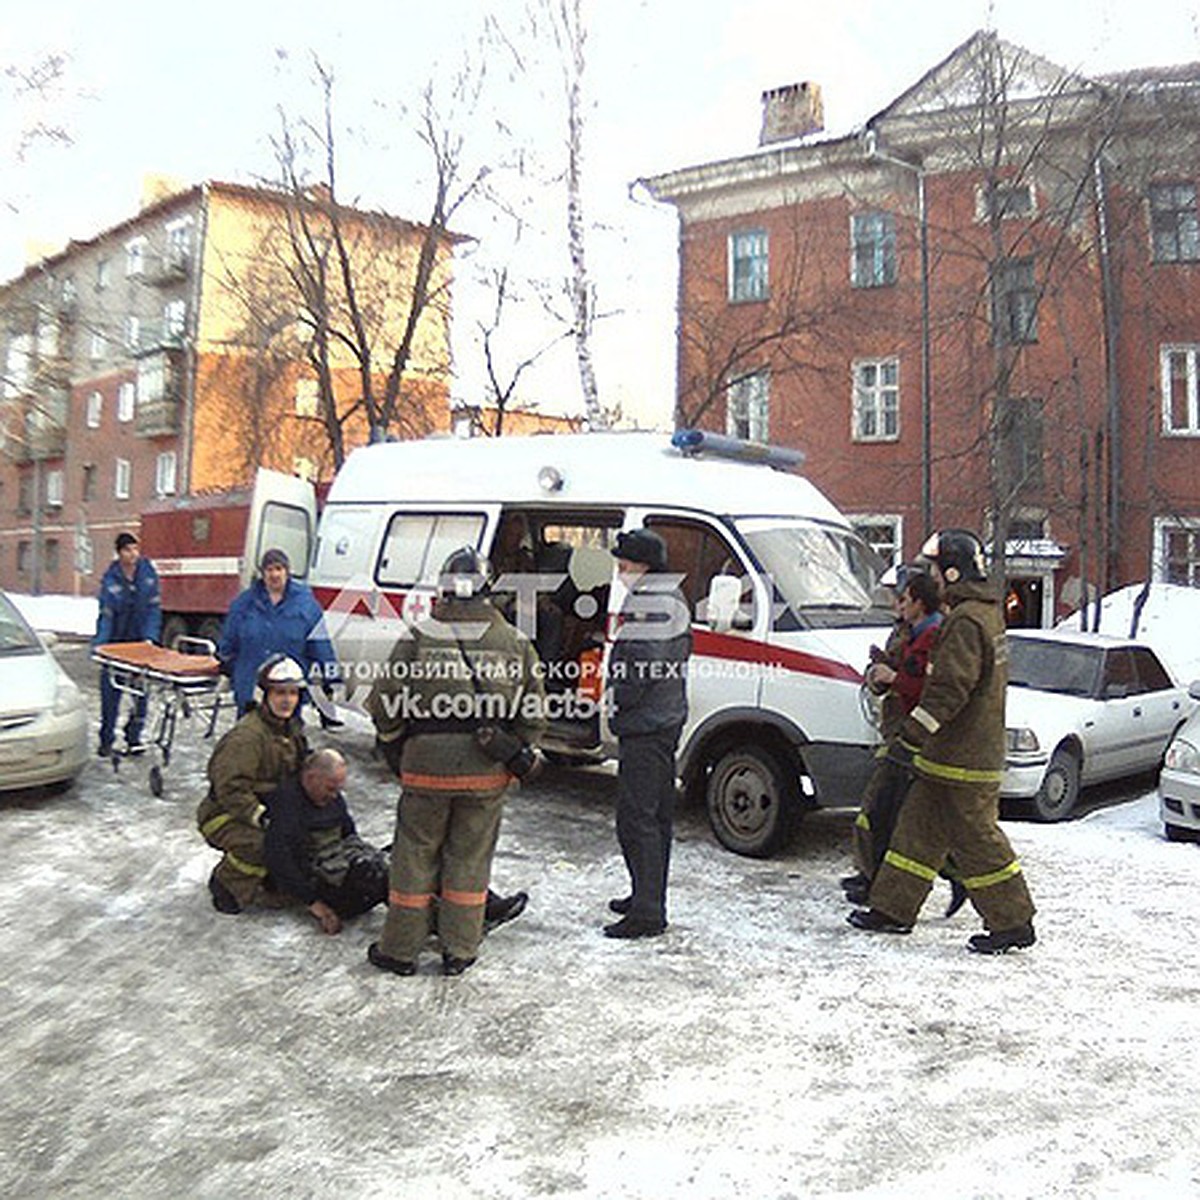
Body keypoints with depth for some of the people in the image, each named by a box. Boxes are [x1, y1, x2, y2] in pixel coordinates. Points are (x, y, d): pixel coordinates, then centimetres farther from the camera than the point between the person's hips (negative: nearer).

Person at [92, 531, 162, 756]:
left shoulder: (148, 571, -4)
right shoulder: (110, 579, -9)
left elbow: (154, 607, -2)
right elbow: (105, 614, -9)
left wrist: (151, 637, -10)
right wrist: (99, 644, -18)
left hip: (141, 639, 2)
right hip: (116, 639, -2)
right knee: (110, 691, 1)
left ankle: (133, 736, 16)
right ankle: (106, 740, 13)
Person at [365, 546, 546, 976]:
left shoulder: (420, 636, -7)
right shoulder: (515, 643, 1)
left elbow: (385, 705, -4)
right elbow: (534, 714, 6)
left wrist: (395, 746, 13)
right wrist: (517, 755, 18)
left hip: (427, 764, -2)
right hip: (487, 773, 2)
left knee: (415, 854, 11)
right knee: (470, 857, 13)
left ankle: (400, 949, 20)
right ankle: (459, 950, 21)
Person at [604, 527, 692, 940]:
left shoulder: (648, 604, -19)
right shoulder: (673, 599, 16)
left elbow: (639, 669, -25)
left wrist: (617, 704, -8)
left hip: (645, 726, -11)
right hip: (668, 720, 11)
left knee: (636, 816, -8)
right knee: (657, 814, 18)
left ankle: (647, 910, -5)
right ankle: (648, 895, 30)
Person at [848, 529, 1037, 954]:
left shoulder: (966, 620, -19)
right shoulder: (985, 612, 14)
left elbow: (949, 689, -25)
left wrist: (913, 735, -24)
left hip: (962, 759, -10)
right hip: (952, 756, 10)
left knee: (976, 837, -1)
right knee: (918, 826, 13)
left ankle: (1012, 922, 10)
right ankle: (893, 908, 20)